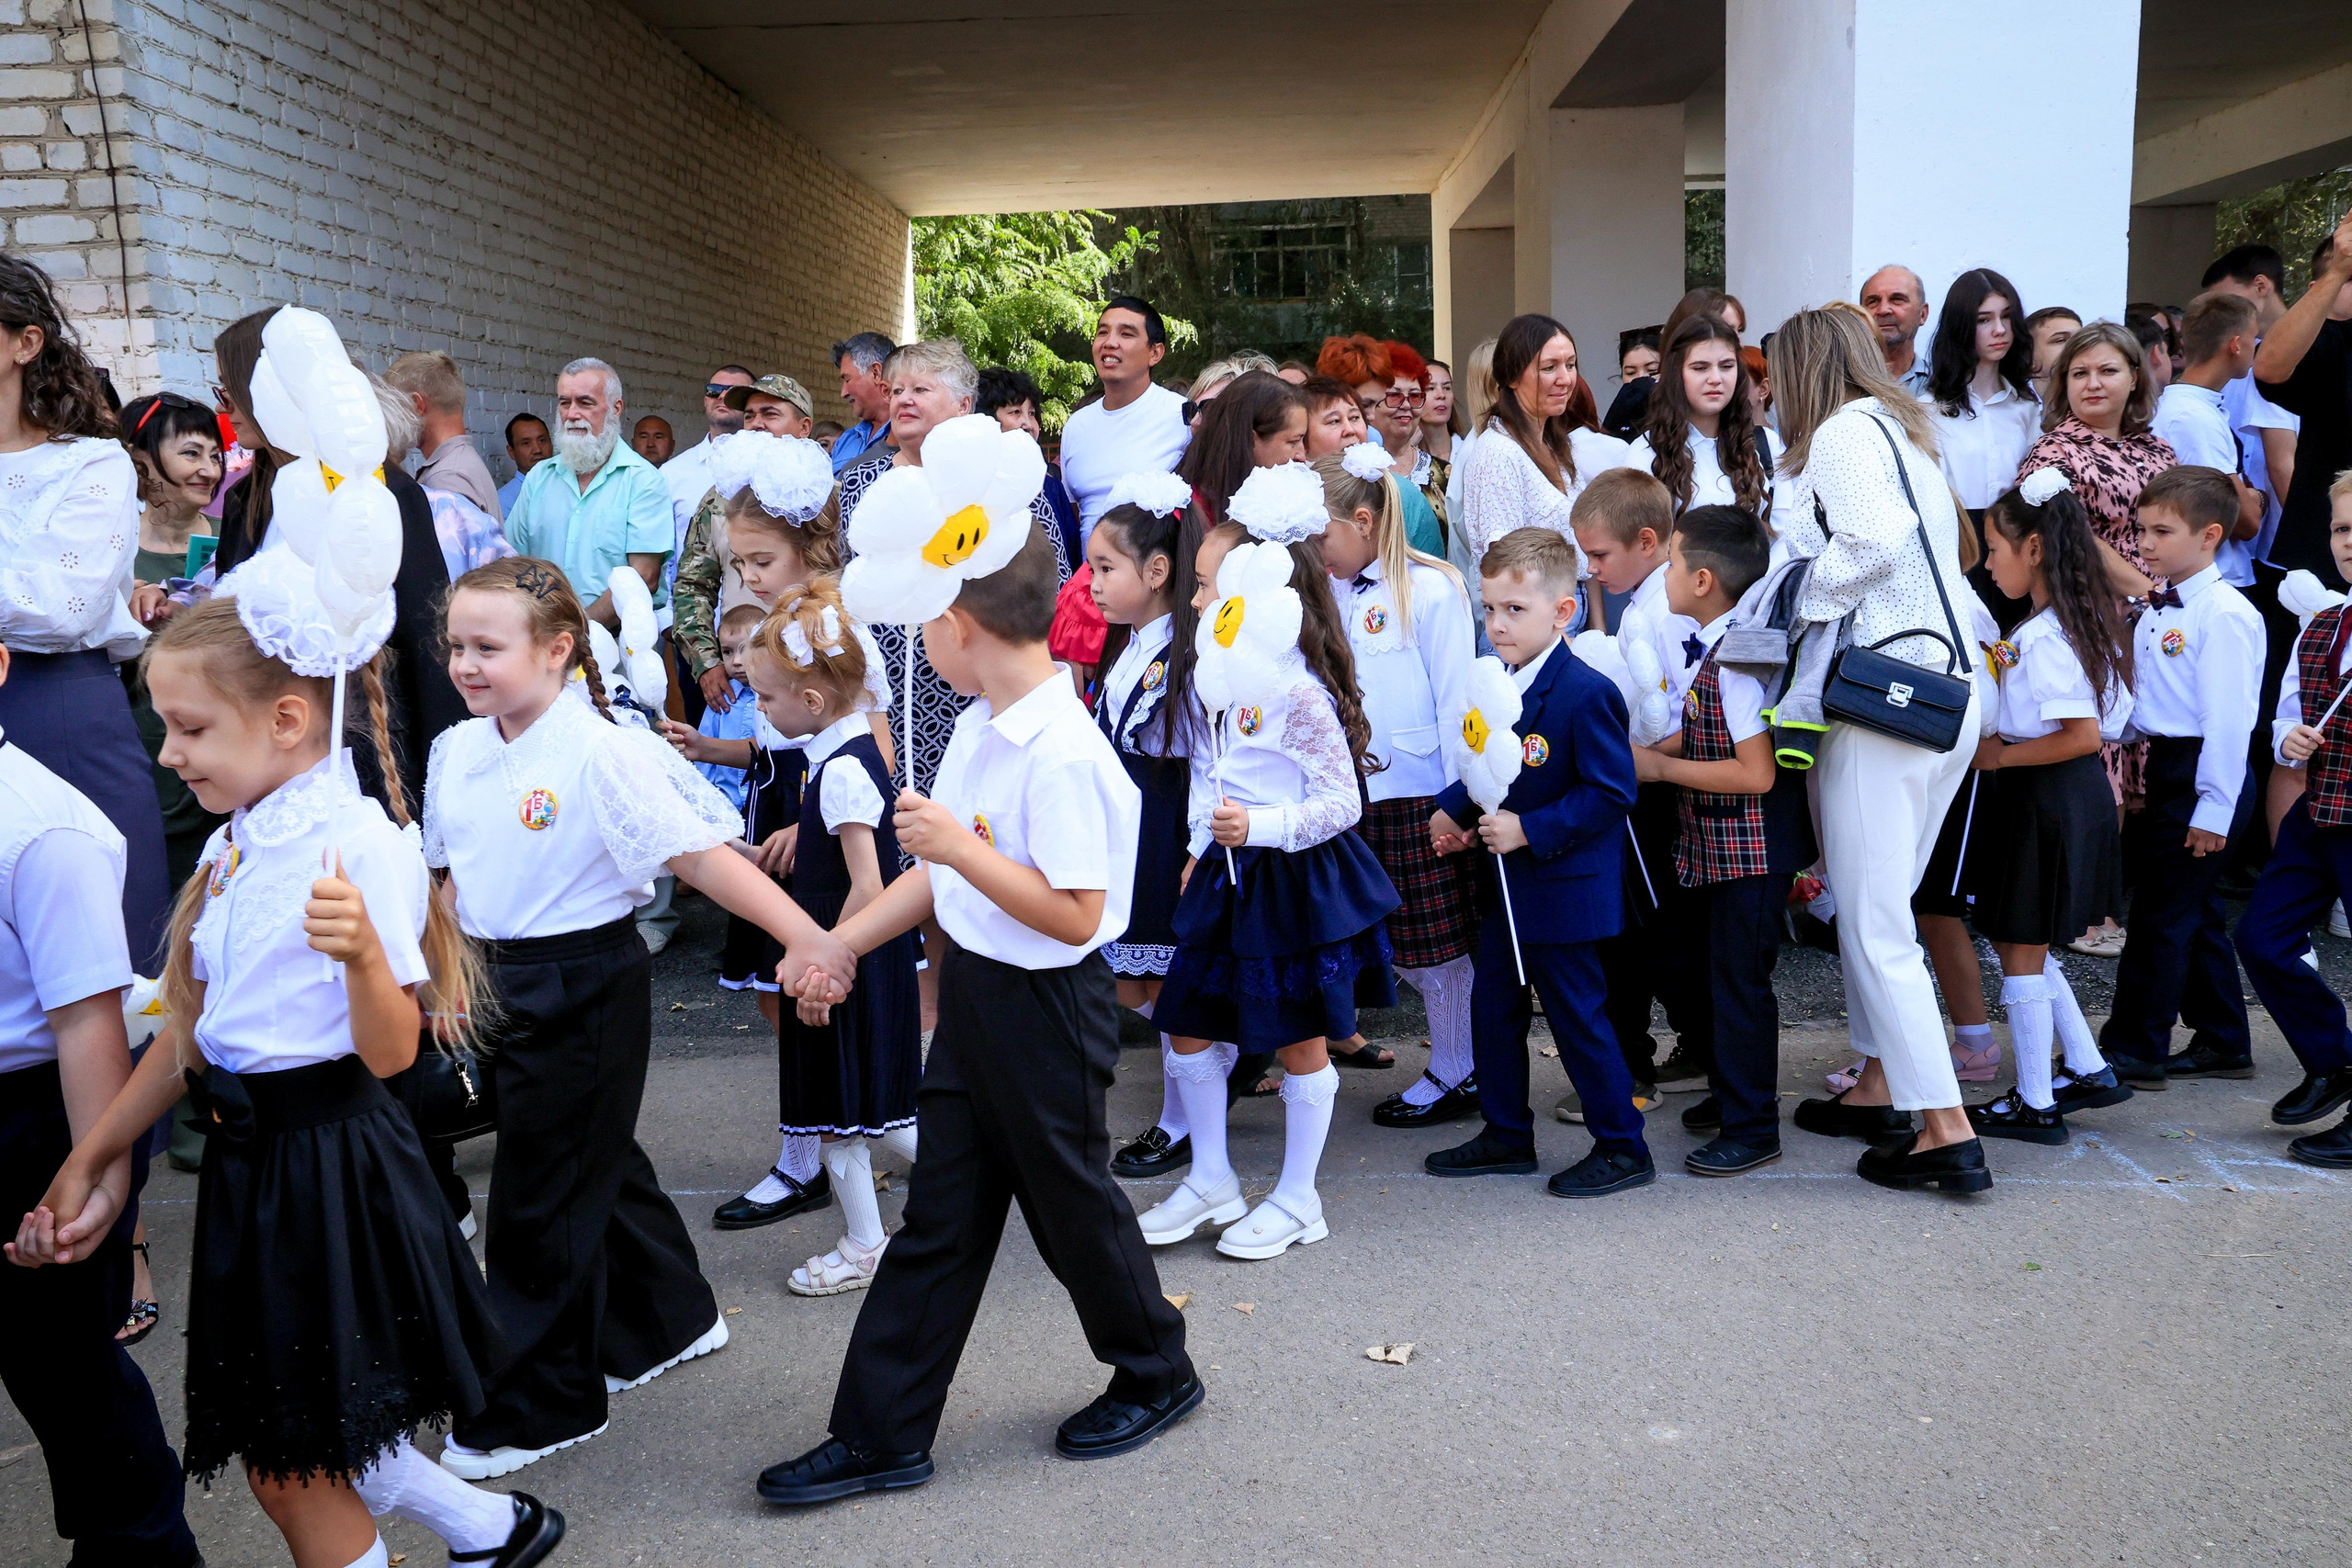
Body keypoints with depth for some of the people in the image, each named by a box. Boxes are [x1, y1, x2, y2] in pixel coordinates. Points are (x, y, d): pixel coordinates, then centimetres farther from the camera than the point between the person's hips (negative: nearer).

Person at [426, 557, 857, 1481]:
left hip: (586, 987, -7)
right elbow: (455, 875, 14)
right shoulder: (455, 752, 2)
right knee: (596, 1162, 22)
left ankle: (536, 1409, 20)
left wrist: (806, 936, -29)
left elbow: (699, 855, -23)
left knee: (540, 1197, 2)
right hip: (501, 983, 7)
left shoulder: (601, 754, -19)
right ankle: (669, 1320, 44)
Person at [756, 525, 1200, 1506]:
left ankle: (1156, 1377, 38)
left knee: (1071, 1203, 11)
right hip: (973, 988, 9)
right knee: (939, 1217, 13)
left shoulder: (1062, 755, -25)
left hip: (1045, 1009, -8)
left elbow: (1074, 916, -26)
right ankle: (880, 1436, 24)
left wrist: (961, 846, -29)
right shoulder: (979, 726, 4)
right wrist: (835, 944, 11)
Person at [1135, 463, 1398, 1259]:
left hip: (1294, 883, -9)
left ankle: (1297, 1199, 21)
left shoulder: (1299, 692, -20)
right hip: (1232, 877, 9)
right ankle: (1211, 1180, 27)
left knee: (1299, 1042, 6)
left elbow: (1342, 801, -20)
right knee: (1188, 1029, 11)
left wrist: (1261, 827, -29)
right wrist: (1204, 849, 18)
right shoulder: (1230, 679, 7)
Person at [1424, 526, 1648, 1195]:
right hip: (1506, 889, 9)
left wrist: (1529, 830, -25)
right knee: (1492, 1008, 16)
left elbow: (1611, 792, -21)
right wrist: (1451, 810, 0)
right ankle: (1506, 1135, 31)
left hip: (1563, 892, -9)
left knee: (1578, 1019, 1)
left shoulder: (1587, 693, -20)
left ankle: (1622, 1147, 17)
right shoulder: (1501, 687, 7)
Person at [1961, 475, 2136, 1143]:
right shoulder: (2074, 621, 8)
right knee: (2023, 946, 20)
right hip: (2064, 798, 10)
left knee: (2020, 953, 3)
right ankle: (2090, 1071, 29)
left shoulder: (2045, 637, -21)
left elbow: (2082, 735, -26)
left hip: (2047, 803, -10)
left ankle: (2034, 1106, 15)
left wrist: (1999, 754, -17)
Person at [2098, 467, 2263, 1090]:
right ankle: (2223, 1043, 29)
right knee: (2194, 915, 17)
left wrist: (2214, 807, -20)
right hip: (2166, 767, 9)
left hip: (2202, 774, -9)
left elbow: (2228, 716, -20)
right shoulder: (2156, 609, 11)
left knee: (2161, 914, -4)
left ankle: (2135, 1050, 4)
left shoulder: (2224, 614, -16)